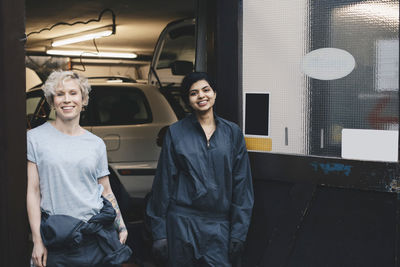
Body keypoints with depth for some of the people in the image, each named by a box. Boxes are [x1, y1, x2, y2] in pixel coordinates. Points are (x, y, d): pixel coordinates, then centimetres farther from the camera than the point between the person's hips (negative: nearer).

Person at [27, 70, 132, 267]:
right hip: (57, 240, -2)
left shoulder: (96, 144, 7)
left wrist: (122, 228, 7)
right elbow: (32, 191, -3)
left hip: (98, 235, 2)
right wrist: (37, 240, -7)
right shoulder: (35, 138, -1)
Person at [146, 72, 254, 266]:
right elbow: (164, 181, 2)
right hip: (182, 222, -1)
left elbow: (241, 184, 6)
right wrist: (159, 233, -1)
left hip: (219, 227, 1)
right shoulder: (176, 132, 2)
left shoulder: (232, 132, 6)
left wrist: (239, 232, 1)